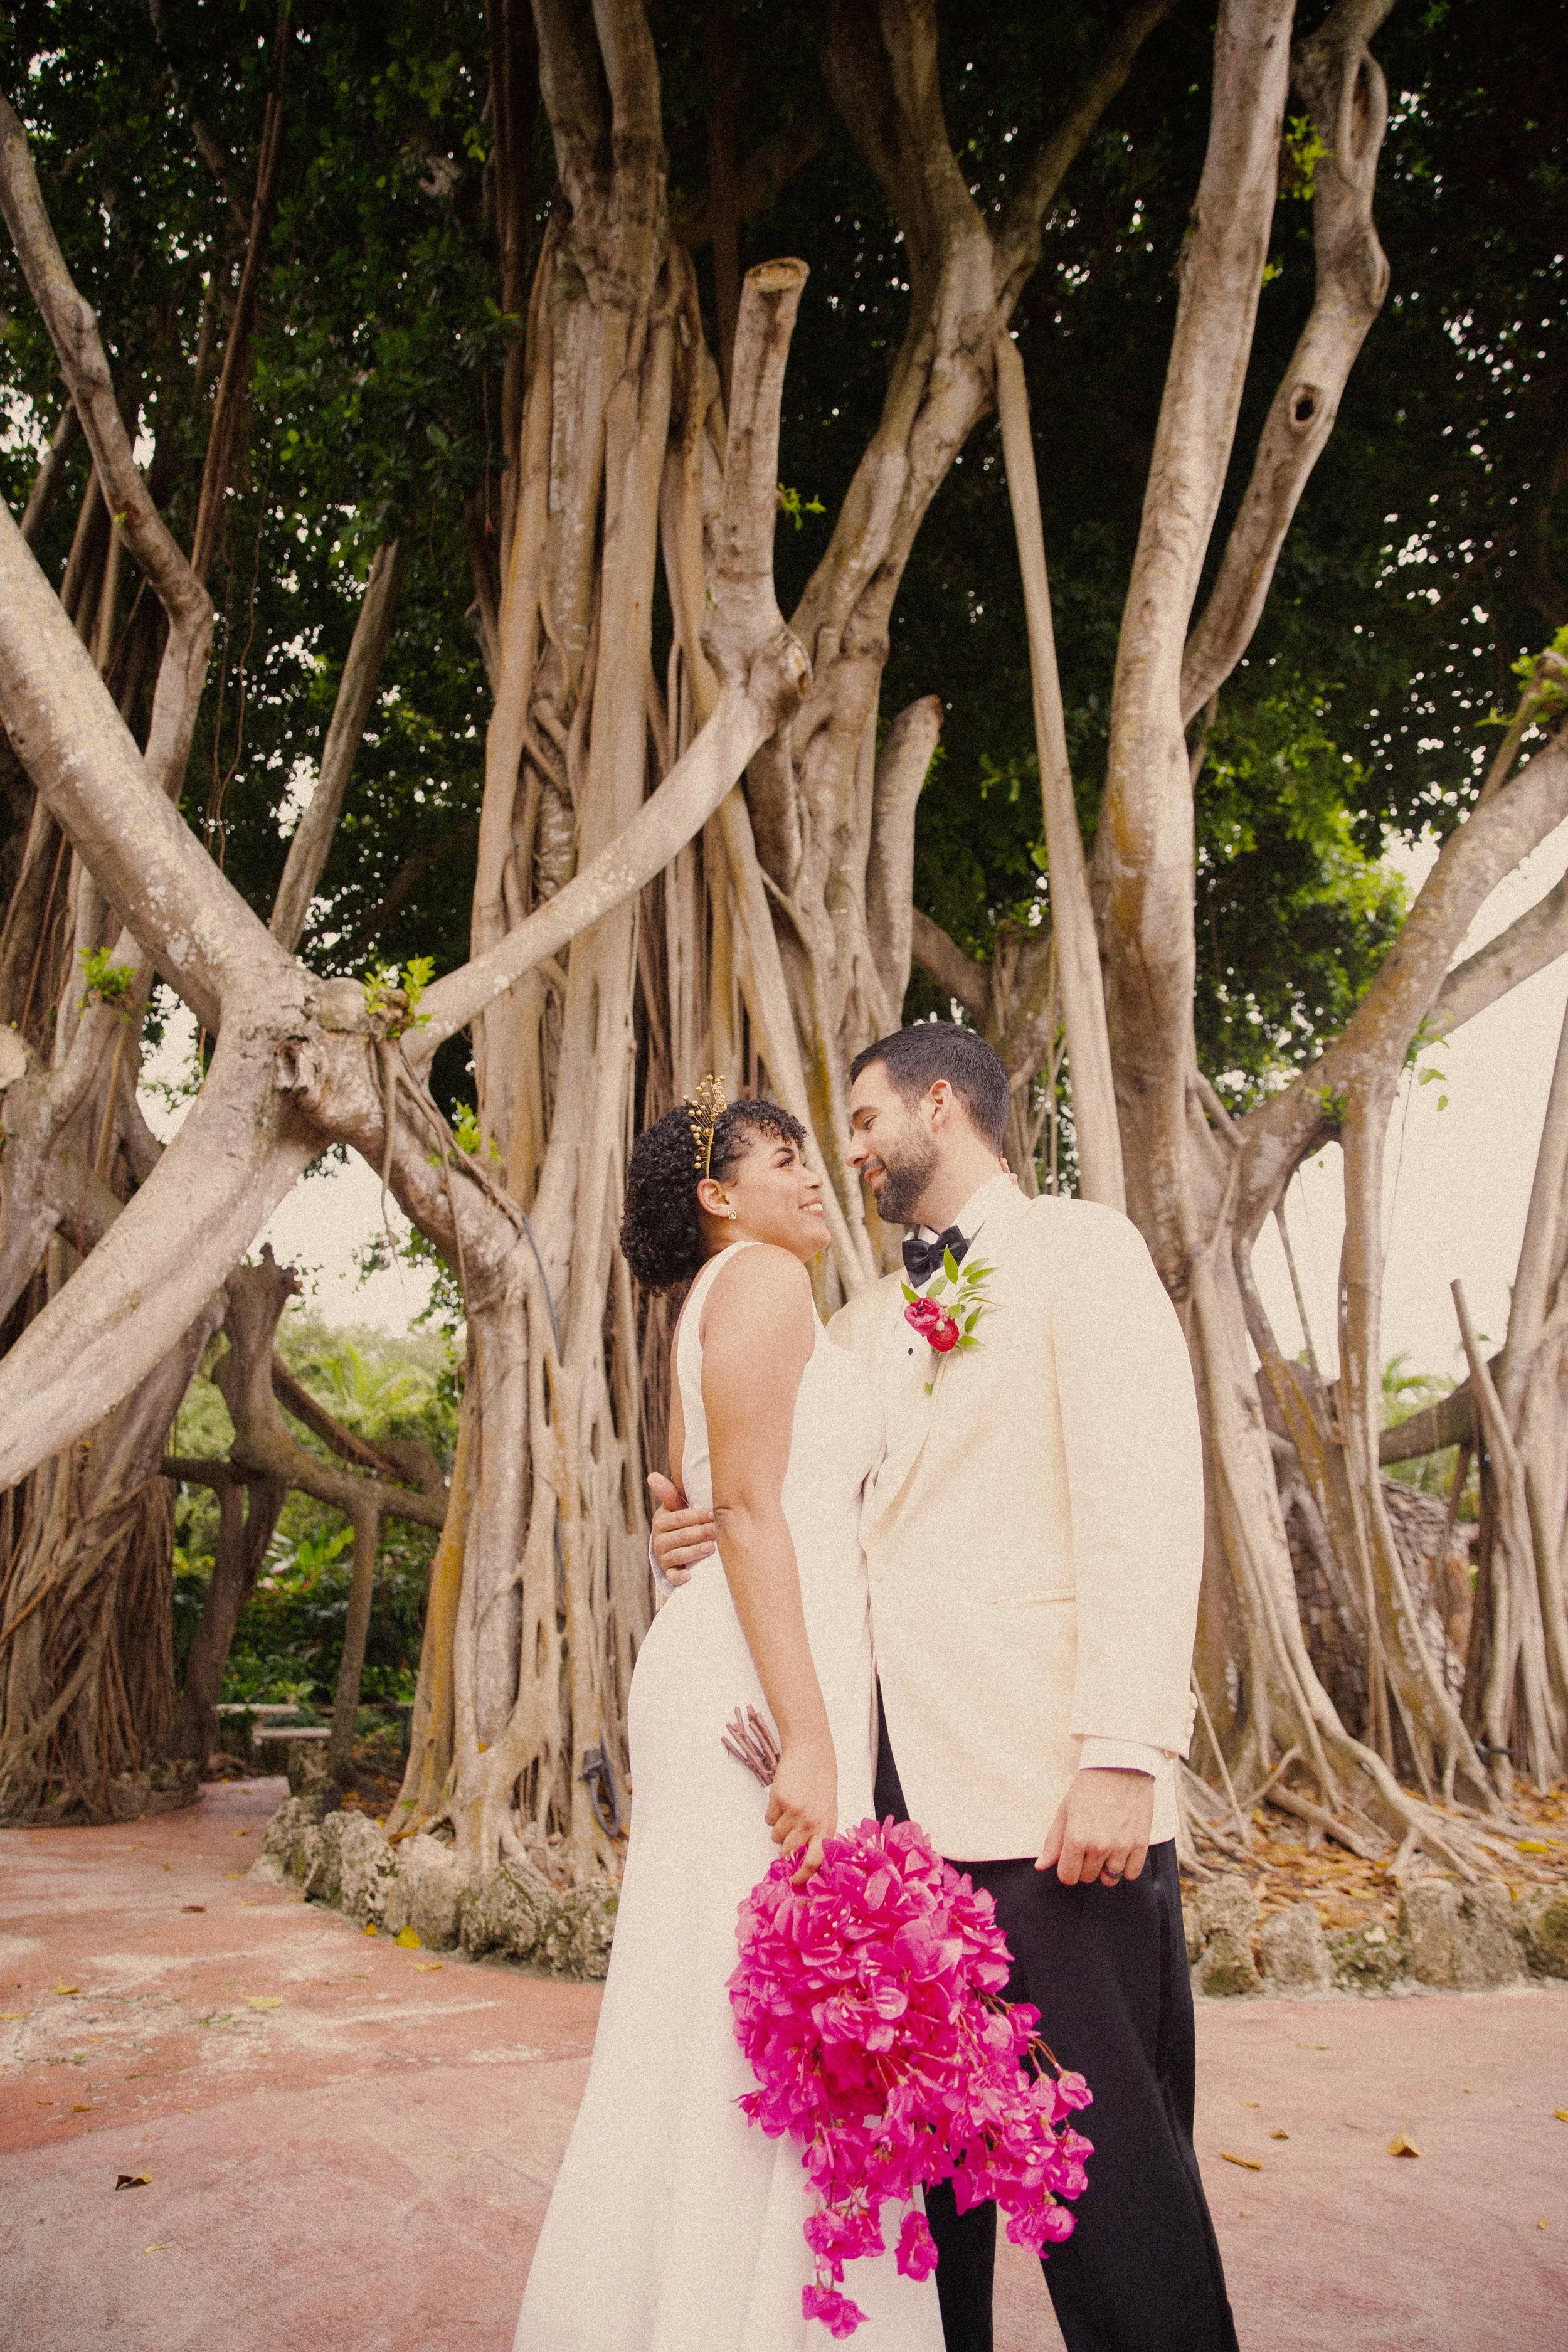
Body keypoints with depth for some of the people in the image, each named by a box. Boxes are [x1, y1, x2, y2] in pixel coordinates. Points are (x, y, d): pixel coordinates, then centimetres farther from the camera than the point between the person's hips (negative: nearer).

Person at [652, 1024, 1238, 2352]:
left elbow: (1145, 1499, -10)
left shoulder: (1082, 1251, 1)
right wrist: (704, 1537, 2)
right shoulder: (862, 1324, 21)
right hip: (898, 1788, 7)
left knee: (1107, 2160, -2)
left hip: (1044, 1790, -6)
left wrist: (1123, 1753, -19)